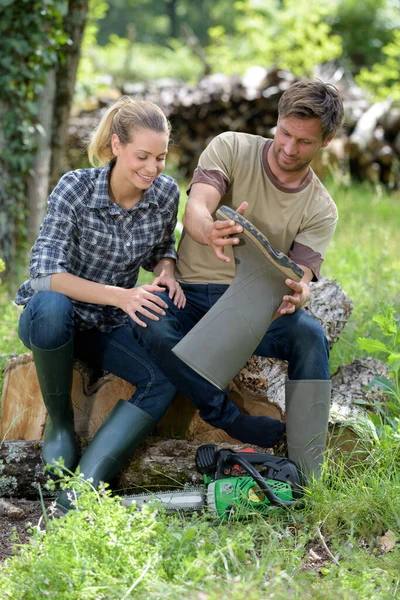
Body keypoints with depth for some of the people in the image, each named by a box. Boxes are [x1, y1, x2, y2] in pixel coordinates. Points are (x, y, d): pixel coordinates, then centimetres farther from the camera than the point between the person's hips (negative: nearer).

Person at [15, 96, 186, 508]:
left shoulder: (167, 193, -6)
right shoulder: (75, 188, -20)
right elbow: (45, 271, -28)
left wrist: (166, 271, -11)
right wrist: (119, 296, -40)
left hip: (109, 328, 4)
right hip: (51, 319, -4)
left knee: (168, 377, -25)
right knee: (51, 305, -41)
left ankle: (86, 487, -33)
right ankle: (59, 420, -15)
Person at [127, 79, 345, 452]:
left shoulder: (321, 210, 2)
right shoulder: (231, 148, -3)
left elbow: (301, 278, -9)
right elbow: (194, 211, -20)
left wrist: (297, 294, -37)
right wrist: (211, 232, -47)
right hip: (193, 293, -1)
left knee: (310, 335, -31)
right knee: (152, 327, -35)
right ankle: (234, 422, -26)